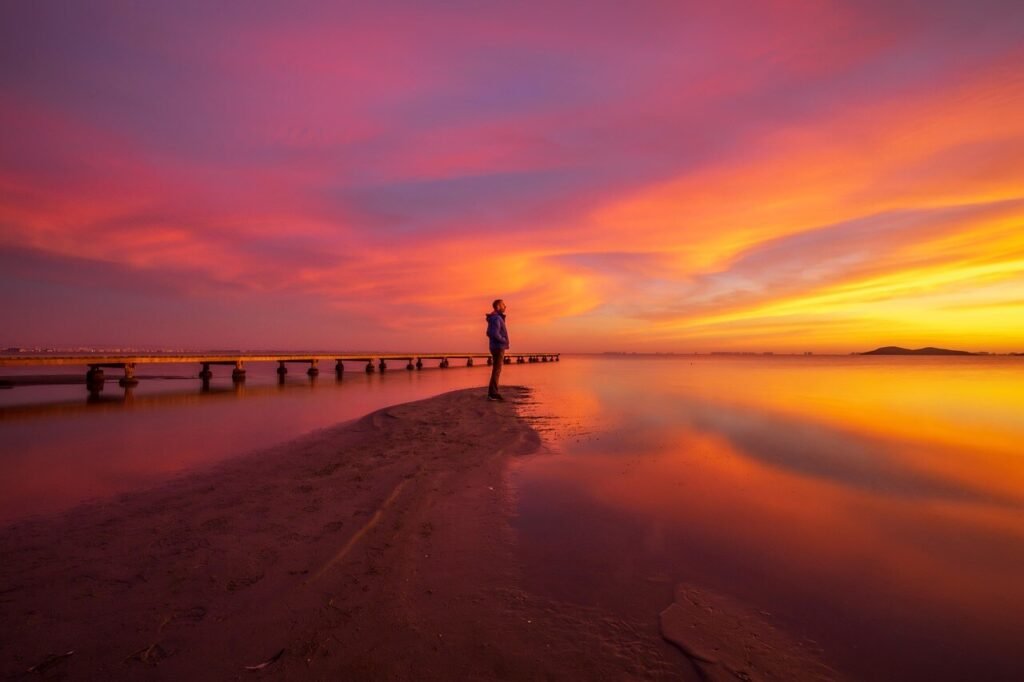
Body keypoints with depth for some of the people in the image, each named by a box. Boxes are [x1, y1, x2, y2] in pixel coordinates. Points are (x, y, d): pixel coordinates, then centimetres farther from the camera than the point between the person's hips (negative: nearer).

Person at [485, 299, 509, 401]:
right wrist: (505, 341, -11)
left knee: (496, 370, 11)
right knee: (496, 370, -8)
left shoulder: (496, 318, 17)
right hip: (498, 348, -10)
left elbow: (489, 333, 22)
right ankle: (492, 393, -6)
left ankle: (493, 393, 14)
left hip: (497, 347, 10)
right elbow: (495, 334, -26)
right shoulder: (496, 318, -15)